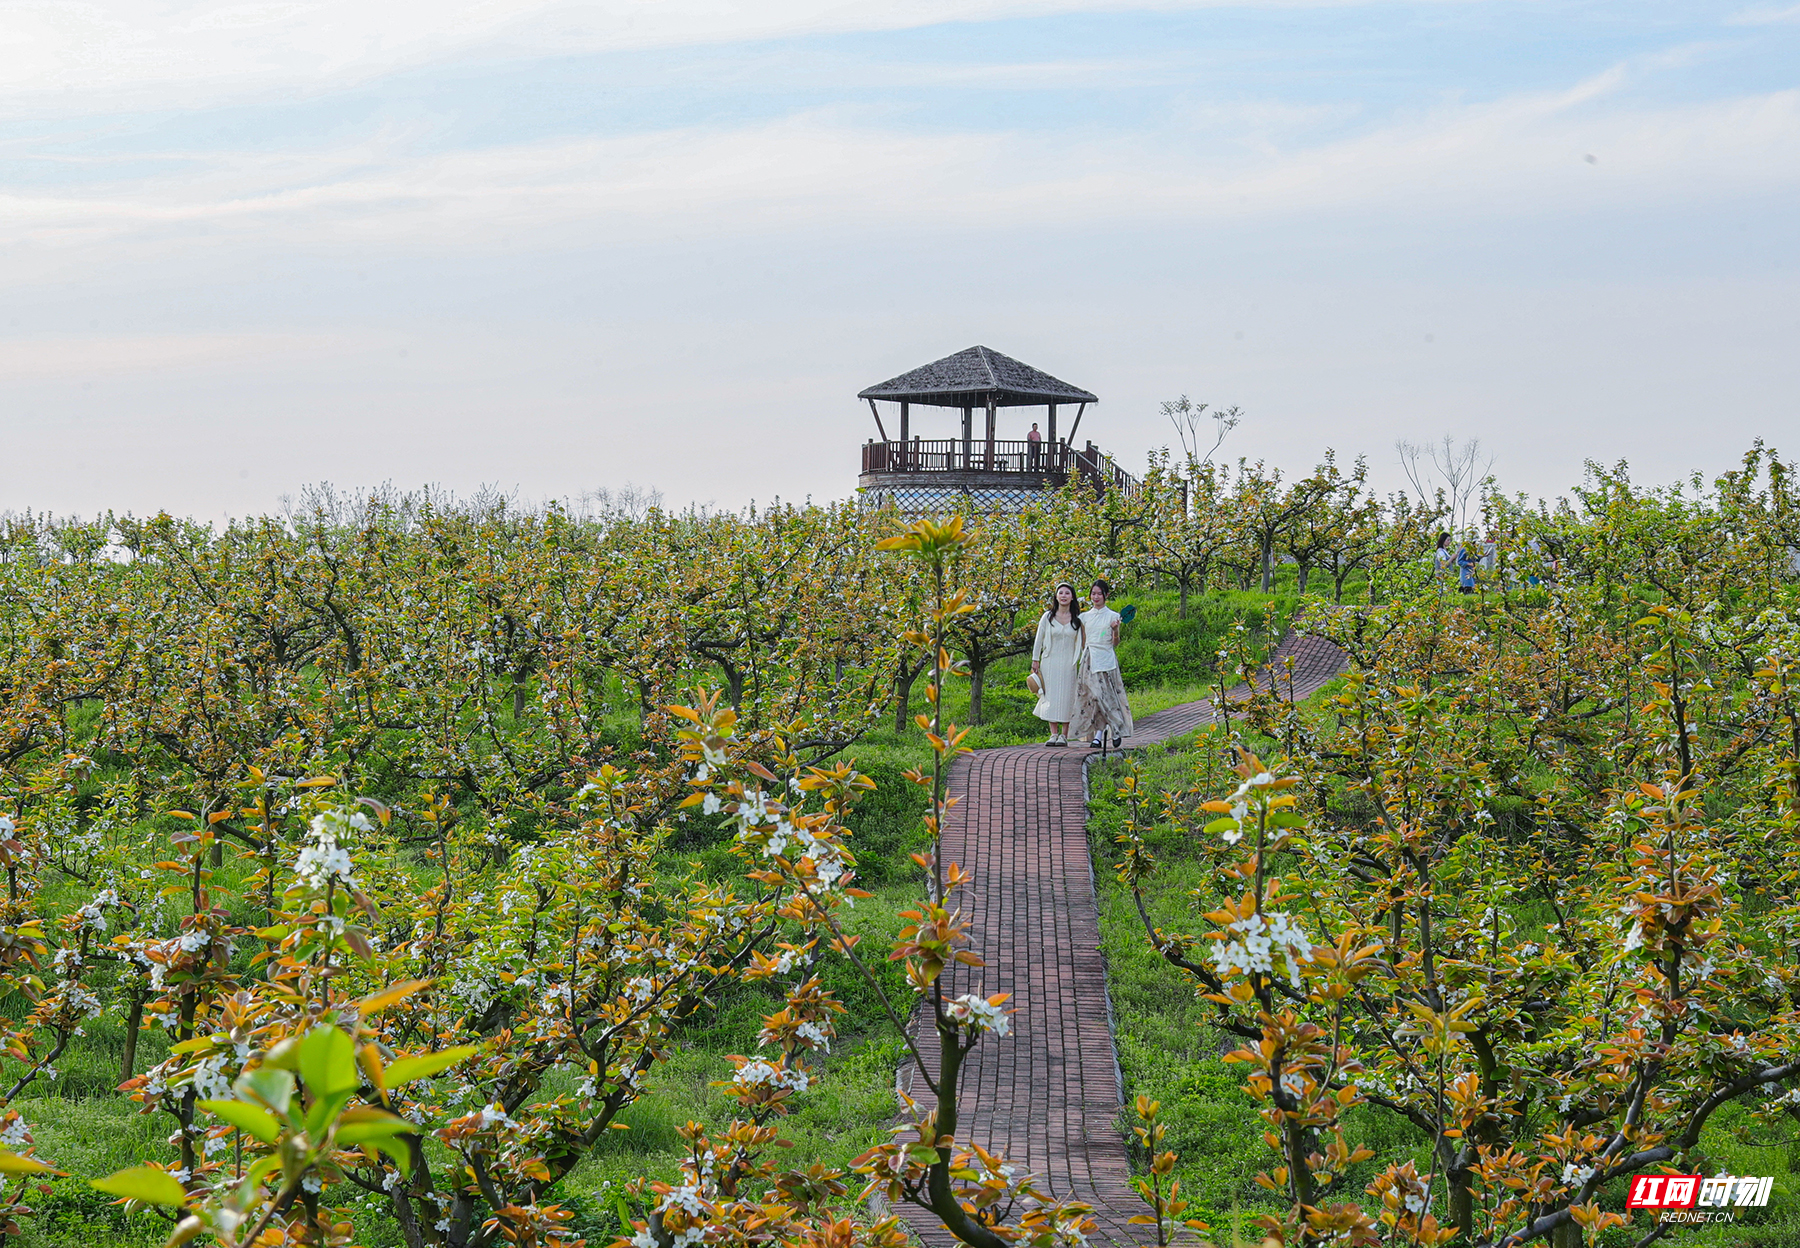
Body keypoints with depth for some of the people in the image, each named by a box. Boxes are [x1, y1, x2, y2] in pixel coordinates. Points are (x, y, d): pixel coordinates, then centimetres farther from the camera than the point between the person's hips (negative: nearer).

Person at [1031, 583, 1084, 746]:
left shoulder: (1077, 619, 5)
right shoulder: (1047, 617, 4)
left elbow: (1080, 642, 8)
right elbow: (1039, 640, 7)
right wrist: (1035, 661, 3)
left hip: (1068, 664, 0)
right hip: (1050, 663, 0)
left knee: (1066, 697, -4)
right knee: (1051, 697, -3)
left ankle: (1064, 735, -1)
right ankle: (1053, 734, 0)